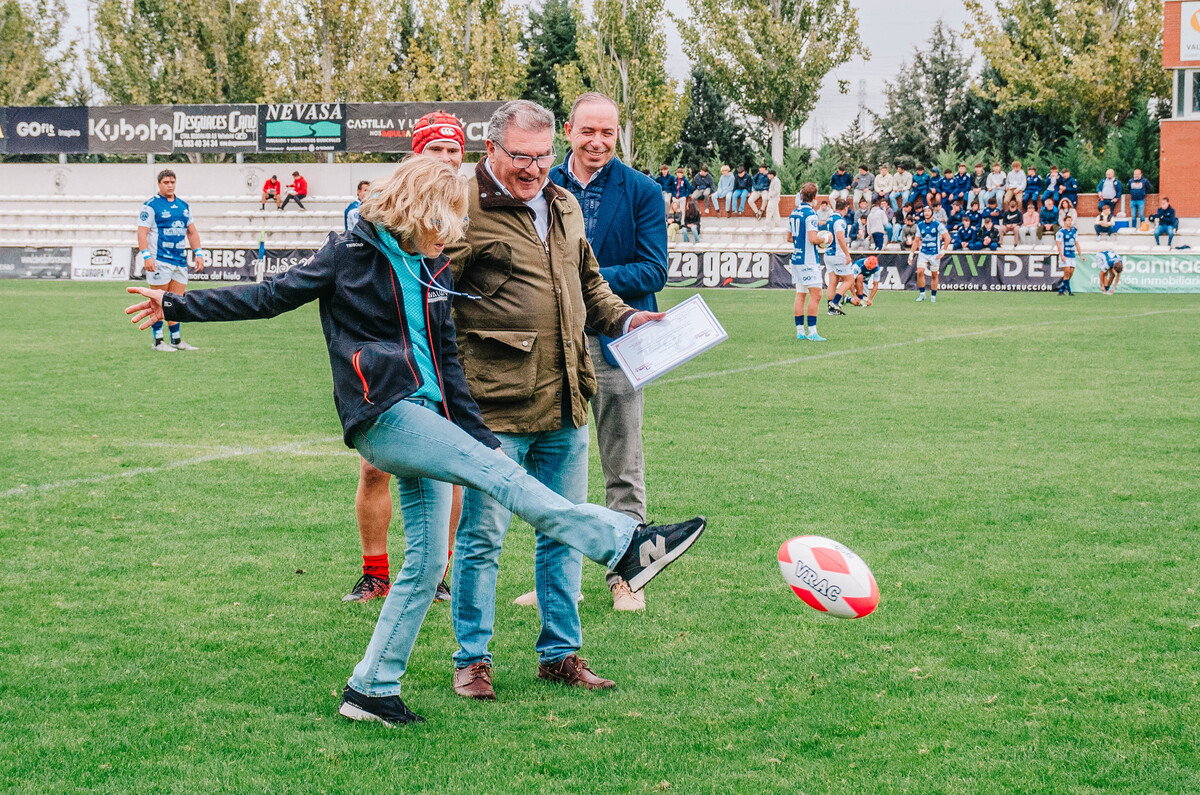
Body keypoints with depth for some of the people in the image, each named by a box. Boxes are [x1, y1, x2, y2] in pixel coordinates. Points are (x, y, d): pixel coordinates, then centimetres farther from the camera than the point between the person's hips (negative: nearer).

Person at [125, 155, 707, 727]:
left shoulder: (432, 269, 18)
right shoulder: (351, 255, 0)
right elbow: (271, 297, 1)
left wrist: (480, 435, 18)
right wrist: (177, 307, -5)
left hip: (425, 421, 8)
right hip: (381, 416, -8)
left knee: (427, 561, 3)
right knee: (500, 475, -20)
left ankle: (371, 689, 10)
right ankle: (624, 545, -27)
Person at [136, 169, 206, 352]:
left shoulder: (184, 206, 15)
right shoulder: (151, 205, -5)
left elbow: (191, 231, 21)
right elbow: (142, 232, -10)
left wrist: (198, 254, 13)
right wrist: (146, 256, -20)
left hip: (180, 260, 6)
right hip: (159, 260, -6)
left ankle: (176, 340, 16)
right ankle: (157, 340, 4)